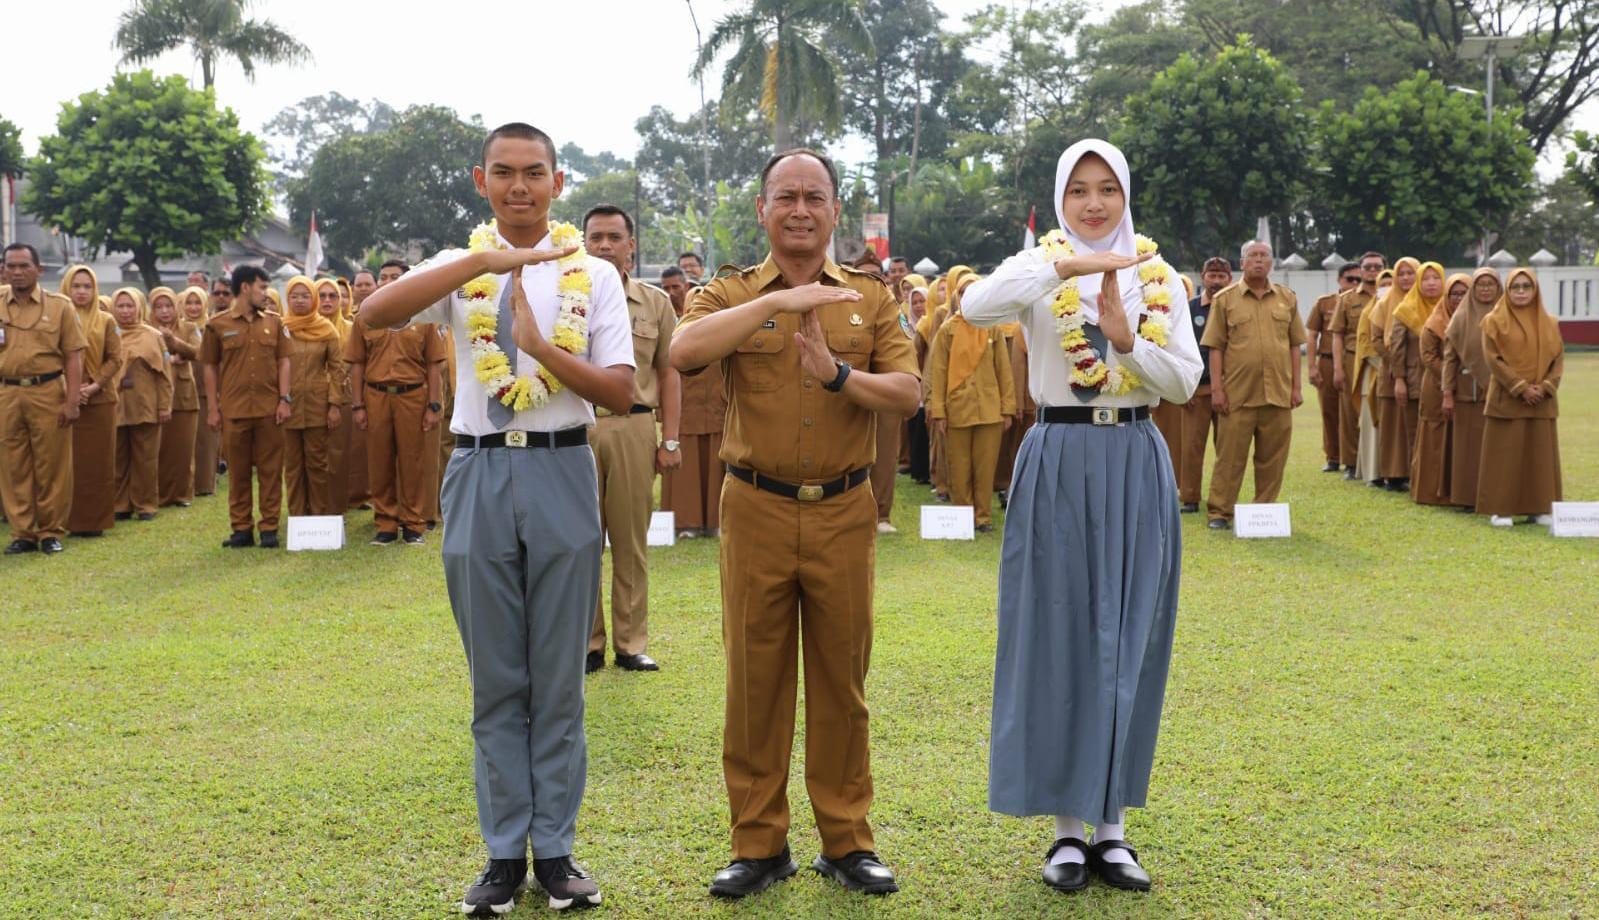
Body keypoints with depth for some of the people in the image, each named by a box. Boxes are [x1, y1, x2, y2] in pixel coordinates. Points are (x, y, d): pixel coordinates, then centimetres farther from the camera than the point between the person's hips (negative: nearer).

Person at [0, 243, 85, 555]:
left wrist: (73, 401, -7)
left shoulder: (59, 306, 3)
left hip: (49, 392, -2)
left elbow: (73, 356, 0)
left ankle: (51, 531, 13)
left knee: (52, 466, 2)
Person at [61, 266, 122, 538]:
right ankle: (72, 520, 5)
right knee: (70, 462, -1)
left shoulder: (106, 321, 8)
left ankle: (96, 520, 8)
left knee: (99, 462, 2)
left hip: (100, 400, 1)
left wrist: (94, 385, -11)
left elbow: (115, 359, 2)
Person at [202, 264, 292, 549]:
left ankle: (270, 528, 8)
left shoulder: (274, 322, 9)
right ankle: (241, 529, 13)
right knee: (238, 472, 5)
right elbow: (210, 368, 5)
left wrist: (284, 399, -1)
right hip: (233, 410, -1)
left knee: (270, 470, 2)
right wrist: (212, 408, 1)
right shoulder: (218, 325, 3)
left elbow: (283, 361, 9)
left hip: (268, 409, 1)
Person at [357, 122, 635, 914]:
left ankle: (555, 849, 18)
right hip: (480, 474, 1)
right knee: (495, 679, 9)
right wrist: (482, 261, -23)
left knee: (558, 676, 7)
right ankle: (504, 853, 19)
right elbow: (373, 314, -16)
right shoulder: (459, 268, 4)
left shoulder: (594, 276, 3)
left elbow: (621, 393, -5)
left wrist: (543, 346, -19)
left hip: (560, 473, -1)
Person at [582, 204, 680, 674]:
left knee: (631, 541, 6)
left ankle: (631, 642, 15)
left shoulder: (656, 302, 9)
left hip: (634, 427, 1)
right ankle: (587, 642, 13)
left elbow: (668, 373, 10)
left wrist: (670, 439, 4)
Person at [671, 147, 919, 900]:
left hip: (843, 511, 1)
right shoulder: (731, 295, 4)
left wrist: (837, 374, -19)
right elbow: (683, 352, -17)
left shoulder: (871, 298, 8)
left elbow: (907, 393, -2)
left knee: (841, 680, 8)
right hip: (756, 510, -1)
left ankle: (847, 842, 21)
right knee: (755, 679, 6)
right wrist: (778, 300, -22)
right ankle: (758, 843, 18)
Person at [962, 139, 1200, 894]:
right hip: (1059, 466, -3)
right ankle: (1068, 827, 13)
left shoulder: (1158, 277, 7)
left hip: (1137, 467, 3)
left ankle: (1113, 826, 18)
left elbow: (1186, 382, 0)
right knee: (1060, 641, 1)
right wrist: (1068, 265, -28)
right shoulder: (1041, 266, -1)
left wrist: (1128, 340, -15)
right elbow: (976, 307, -23)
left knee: (1130, 644, 6)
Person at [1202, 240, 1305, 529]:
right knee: (1230, 455, 0)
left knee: (1273, 458, 7)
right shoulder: (1225, 299, 3)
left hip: (1278, 394, 3)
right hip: (1238, 394, -3)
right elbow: (1215, 347, 1)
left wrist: (1296, 386, 7)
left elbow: (1294, 345, 13)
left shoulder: (1287, 298, 12)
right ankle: (1219, 512, 7)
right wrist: (1216, 388, -6)